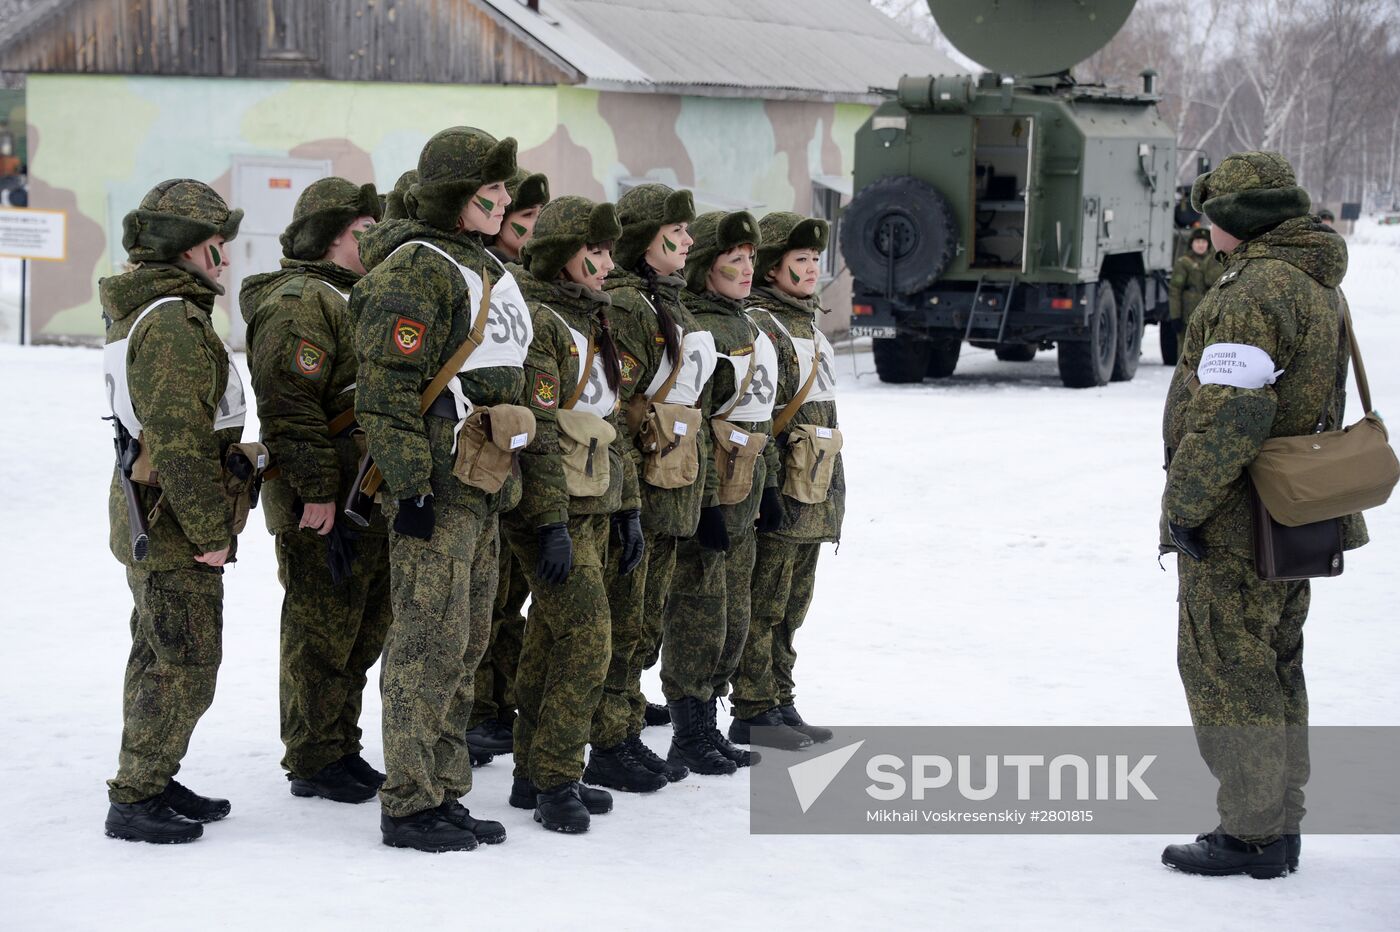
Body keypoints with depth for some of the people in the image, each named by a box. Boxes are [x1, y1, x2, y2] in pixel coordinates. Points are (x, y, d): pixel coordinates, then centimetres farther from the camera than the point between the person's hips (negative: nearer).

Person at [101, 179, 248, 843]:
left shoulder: (140, 312, 14)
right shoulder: (173, 323, -20)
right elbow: (179, 439, -24)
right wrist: (210, 530, -20)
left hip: (147, 518, 11)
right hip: (174, 524, -11)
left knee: (158, 657, 18)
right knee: (186, 667, -5)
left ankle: (152, 782, 27)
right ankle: (133, 801, -1)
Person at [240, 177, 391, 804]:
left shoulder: (352, 300, 20)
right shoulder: (298, 303, -13)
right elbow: (290, 406, -22)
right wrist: (318, 491, -24)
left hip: (370, 503, 10)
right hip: (323, 510, -10)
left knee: (363, 633, 16)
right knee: (321, 635, -2)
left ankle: (341, 749, 26)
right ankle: (314, 763, 6)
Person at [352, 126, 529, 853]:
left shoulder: (484, 268, 17)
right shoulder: (416, 270, -13)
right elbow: (386, 389, -18)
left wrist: (503, 474, 24)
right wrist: (410, 486, -21)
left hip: (480, 488, 10)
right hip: (435, 488, -10)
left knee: (465, 647, 13)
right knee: (429, 646, -5)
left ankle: (444, 794, 21)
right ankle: (409, 805, 1)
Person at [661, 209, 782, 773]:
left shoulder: (745, 327, 16)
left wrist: (768, 484, 20)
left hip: (742, 495, 9)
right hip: (709, 492, -9)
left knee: (734, 620, 13)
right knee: (701, 618, -4)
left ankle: (706, 727, 22)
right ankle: (689, 733, 6)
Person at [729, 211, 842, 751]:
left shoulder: (806, 324, 19)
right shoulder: (758, 326, -12)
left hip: (814, 495, 10)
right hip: (782, 491, -10)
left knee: (790, 606, 14)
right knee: (764, 605, -4)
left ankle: (779, 704, 21)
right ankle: (753, 713, 0)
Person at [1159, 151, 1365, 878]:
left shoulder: (1255, 291, -20)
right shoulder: (1318, 286, 14)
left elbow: (1231, 413, -26)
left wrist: (1184, 504, -19)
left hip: (1237, 521, -10)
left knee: (1226, 673, -3)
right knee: (1275, 672, 16)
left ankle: (1251, 835, 1)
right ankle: (1278, 826, 23)